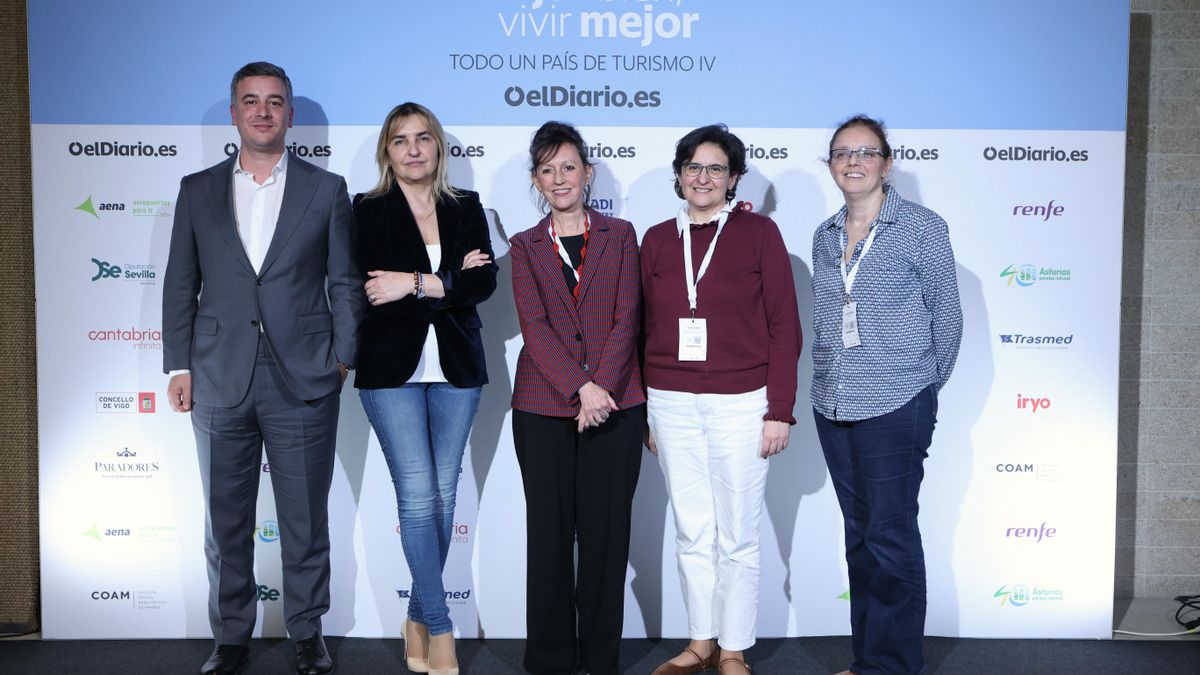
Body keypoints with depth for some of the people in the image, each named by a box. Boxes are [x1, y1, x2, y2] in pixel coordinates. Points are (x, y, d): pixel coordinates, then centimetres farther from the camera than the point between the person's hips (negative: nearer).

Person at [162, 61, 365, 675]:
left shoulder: (326, 189, 5)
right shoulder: (197, 189, 9)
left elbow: (345, 283, 5)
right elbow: (180, 285, 10)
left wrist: (342, 359, -2)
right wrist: (178, 365, 4)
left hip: (303, 382, -2)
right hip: (219, 382, 2)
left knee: (305, 520, 7)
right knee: (225, 520, 11)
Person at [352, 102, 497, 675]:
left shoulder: (467, 209, 9)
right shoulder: (368, 212, 2)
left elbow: (484, 283, -4)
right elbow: (371, 293, -10)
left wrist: (416, 284, -15)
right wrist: (449, 283, -10)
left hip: (456, 368, 3)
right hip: (392, 369, -3)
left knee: (443, 495, 6)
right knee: (418, 496, -7)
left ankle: (419, 617, 22)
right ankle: (440, 629, 3)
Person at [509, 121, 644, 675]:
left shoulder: (620, 235, 9)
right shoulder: (526, 246, 9)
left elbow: (626, 318, -1)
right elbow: (534, 325, -3)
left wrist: (601, 386, -13)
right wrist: (580, 387, -16)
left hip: (615, 402, 0)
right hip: (543, 406, 1)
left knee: (606, 529, 3)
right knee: (549, 529, 5)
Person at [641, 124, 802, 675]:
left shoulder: (759, 232, -1)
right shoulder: (657, 239, 8)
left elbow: (784, 326, -2)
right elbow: (645, 328, 12)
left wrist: (780, 411, -7)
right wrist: (642, 411, 12)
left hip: (741, 403, -3)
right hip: (671, 404, 3)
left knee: (737, 536, 5)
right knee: (692, 532, 12)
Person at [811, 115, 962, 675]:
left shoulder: (922, 227, -4)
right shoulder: (825, 236, 11)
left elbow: (946, 315, 0)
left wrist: (925, 385, 6)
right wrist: (833, 380, 14)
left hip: (896, 406, -5)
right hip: (833, 405, 6)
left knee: (891, 535, -2)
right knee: (858, 533, 12)